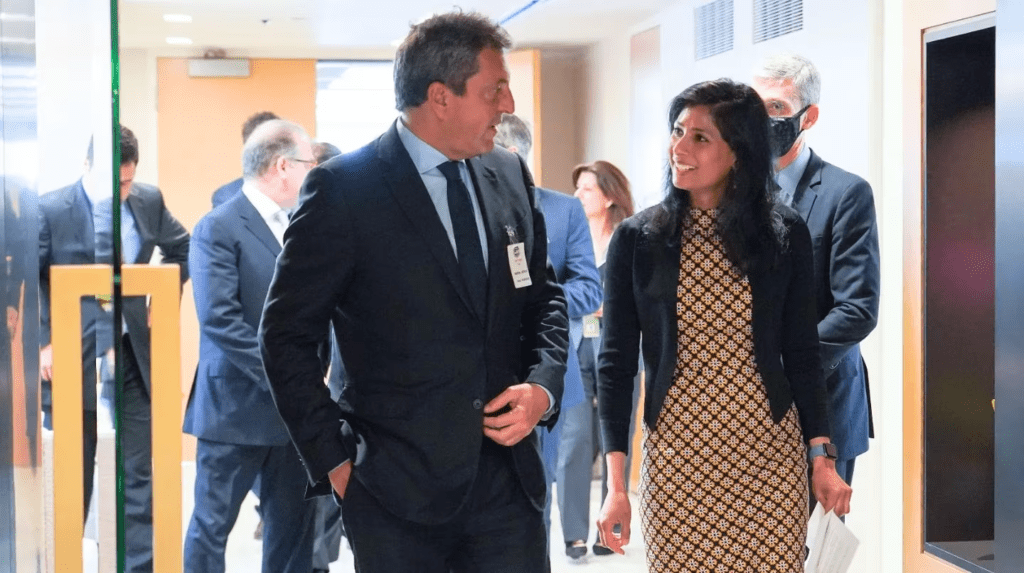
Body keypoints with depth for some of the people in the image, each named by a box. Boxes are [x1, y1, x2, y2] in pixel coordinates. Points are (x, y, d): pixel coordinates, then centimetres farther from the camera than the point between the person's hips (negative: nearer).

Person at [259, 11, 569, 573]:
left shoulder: (510, 175, 7)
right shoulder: (343, 189, -9)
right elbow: (286, 336, -5)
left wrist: (543, 385, -1)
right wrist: (334, 458, -7)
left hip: (507, 480, 4)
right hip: (397, 489, -4)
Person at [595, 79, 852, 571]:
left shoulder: (784, 234, 0)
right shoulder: (636, 239, -2)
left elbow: (801, 353, 6)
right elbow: (616, 363, -1)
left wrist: (822, 457, 3)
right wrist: (615, 482, -6)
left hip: (769, 454, 1)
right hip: (676, 456, 0)